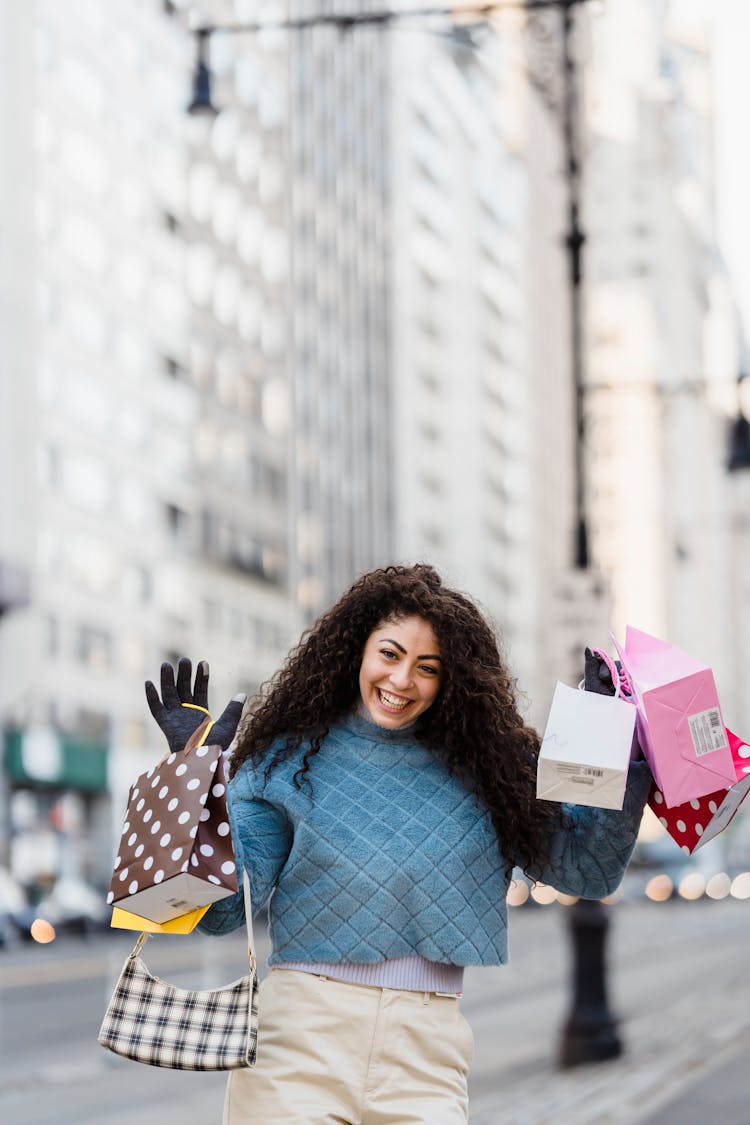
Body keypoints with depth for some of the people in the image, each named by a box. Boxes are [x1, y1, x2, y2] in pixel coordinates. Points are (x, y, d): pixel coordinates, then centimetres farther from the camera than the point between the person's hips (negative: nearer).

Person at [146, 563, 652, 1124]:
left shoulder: (482, 764, 8)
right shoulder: (290, 759, 4)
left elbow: (589, 870, 7)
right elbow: (224, 910, -3)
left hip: (427, 1046, 1)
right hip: (300, 1031, -1)